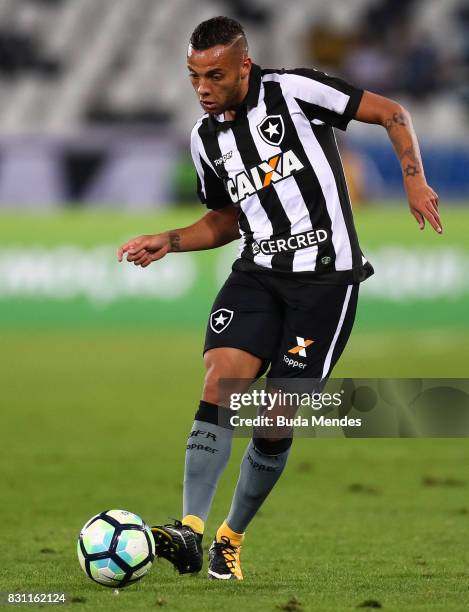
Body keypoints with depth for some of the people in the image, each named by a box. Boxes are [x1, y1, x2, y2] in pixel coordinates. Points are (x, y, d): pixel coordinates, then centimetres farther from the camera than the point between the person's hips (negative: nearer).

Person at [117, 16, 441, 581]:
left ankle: (230, 541, 15)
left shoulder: (292, 91, -8)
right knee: (220, 382, -20)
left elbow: (390, 113, -2)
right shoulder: (205, 137, 10)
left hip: (327, 277, -4)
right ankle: (191, 532, -29)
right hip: (258, 274, 4)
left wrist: (413, 179, -10)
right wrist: (170, 241, 8)